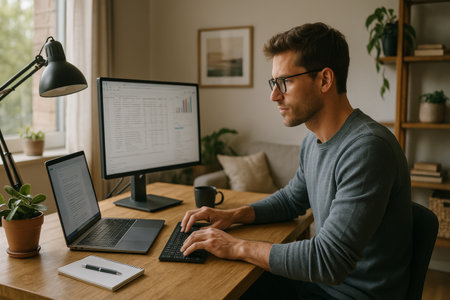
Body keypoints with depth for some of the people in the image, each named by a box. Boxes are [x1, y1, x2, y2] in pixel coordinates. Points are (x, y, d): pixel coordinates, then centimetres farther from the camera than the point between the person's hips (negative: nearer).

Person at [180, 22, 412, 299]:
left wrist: (238, 247, -22)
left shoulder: (368, 148, -28)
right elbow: (292, 199, 17)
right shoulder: (314, 141, 2)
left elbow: (329, 260, -31)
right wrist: (233, 215, 2)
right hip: (319, 278, 7)